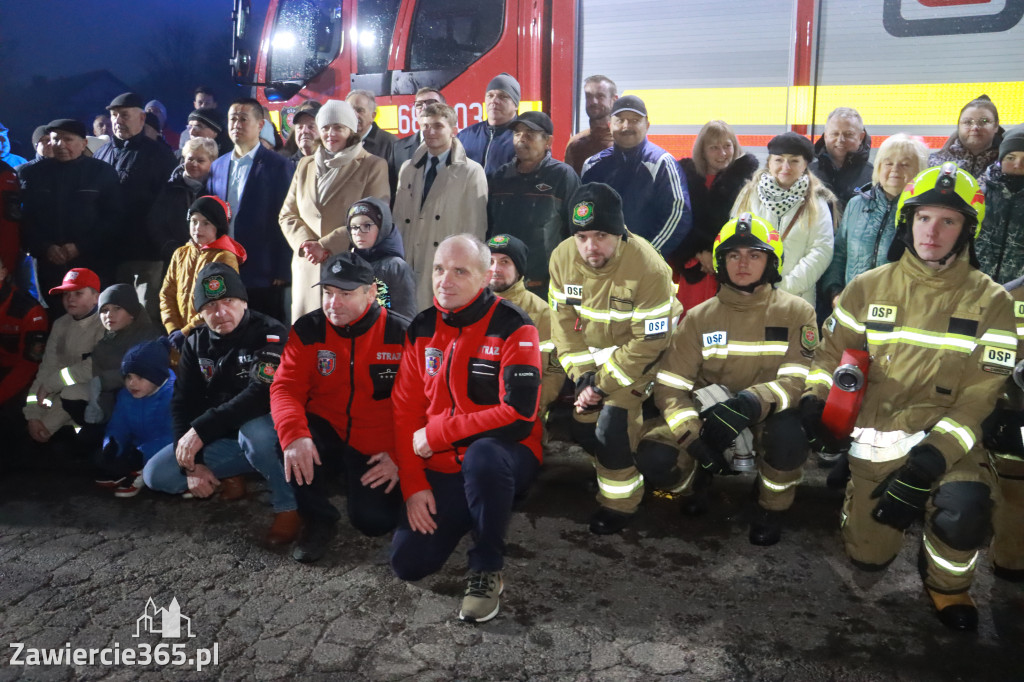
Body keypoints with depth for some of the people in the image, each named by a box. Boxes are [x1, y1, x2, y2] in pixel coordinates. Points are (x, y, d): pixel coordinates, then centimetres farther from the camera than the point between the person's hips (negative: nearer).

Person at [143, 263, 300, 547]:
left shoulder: (270, 334, -19)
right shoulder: (196, 343, 1)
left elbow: (262, 395, -33)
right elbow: (183, 403, 0)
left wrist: (201, 429, -35)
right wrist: (191, 463, -11)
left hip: (268, 432, -6)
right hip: (221, 439, 6)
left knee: (253, 430, -40)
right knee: (155, 474, -7)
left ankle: (287, 507, -17)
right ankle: (228, 480, 15)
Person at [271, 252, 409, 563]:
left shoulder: (402, 334, -10)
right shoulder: (307, 330, -5)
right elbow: (286, 388, -13)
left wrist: (399, 457, -15)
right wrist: (294, 435, -33)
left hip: (377, 452, -2)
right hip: (327, 436, 2)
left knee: (374, 522, -19)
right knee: (287, 436, -30)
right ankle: (319, 518, -4)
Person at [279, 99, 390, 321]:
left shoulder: (373, 166, 3)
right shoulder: (305, 165, 19)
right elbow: (287, 214, 17)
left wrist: (326, 245, -11)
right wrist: (306, 243, -4)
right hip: (308, 269, 4)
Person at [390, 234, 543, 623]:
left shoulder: (512, 328, -14)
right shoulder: (421, 329, 4)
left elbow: (518, 414, -24)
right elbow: (405, 409, 4)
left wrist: (435, 433, -17)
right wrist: (413, 485, -5)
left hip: (501, 457, -5)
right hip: (441, 468, 5)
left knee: (481, 456, -40)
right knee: (408, 565, -7)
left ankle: (487, 570, -15)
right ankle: (469, 515, 24)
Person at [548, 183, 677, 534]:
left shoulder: (649, 268, -32)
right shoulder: (562, 257, -17)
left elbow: (649, 341, -25)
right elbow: (564, 321, -9)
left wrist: (602, 382, -22)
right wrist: (583, 377, -17)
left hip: (638, 351, -5)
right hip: (589, 350, 5)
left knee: (612, 426, -14)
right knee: (582, 425, 8)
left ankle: (621, 502, 10)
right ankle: (611, 466, 38)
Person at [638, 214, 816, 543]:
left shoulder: (796, 312, -7)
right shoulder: (700, 317, -2)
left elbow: (797, 381, -16)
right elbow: (669, 387, -7)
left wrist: (751, 402, -36)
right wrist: (694, 438, -24)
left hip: (766, 419, -1)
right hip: (707, 418, 1)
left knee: (787, 431, -37)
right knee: (654, 458, -26)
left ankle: (772, 508, -4)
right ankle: (697, 480, 13)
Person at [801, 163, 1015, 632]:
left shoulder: (990, 302, -4)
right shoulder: (868, 288, 3)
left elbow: (979, 396, -9)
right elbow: (832, 351, 12)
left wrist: (928, 462, -20)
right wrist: (816, 397, -9)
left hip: (948, 437, -2)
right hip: (874, 439, 2)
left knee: (960, 513, -33)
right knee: (868, 557, 5)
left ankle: (947, 582, 4)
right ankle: (856, 488, 38)